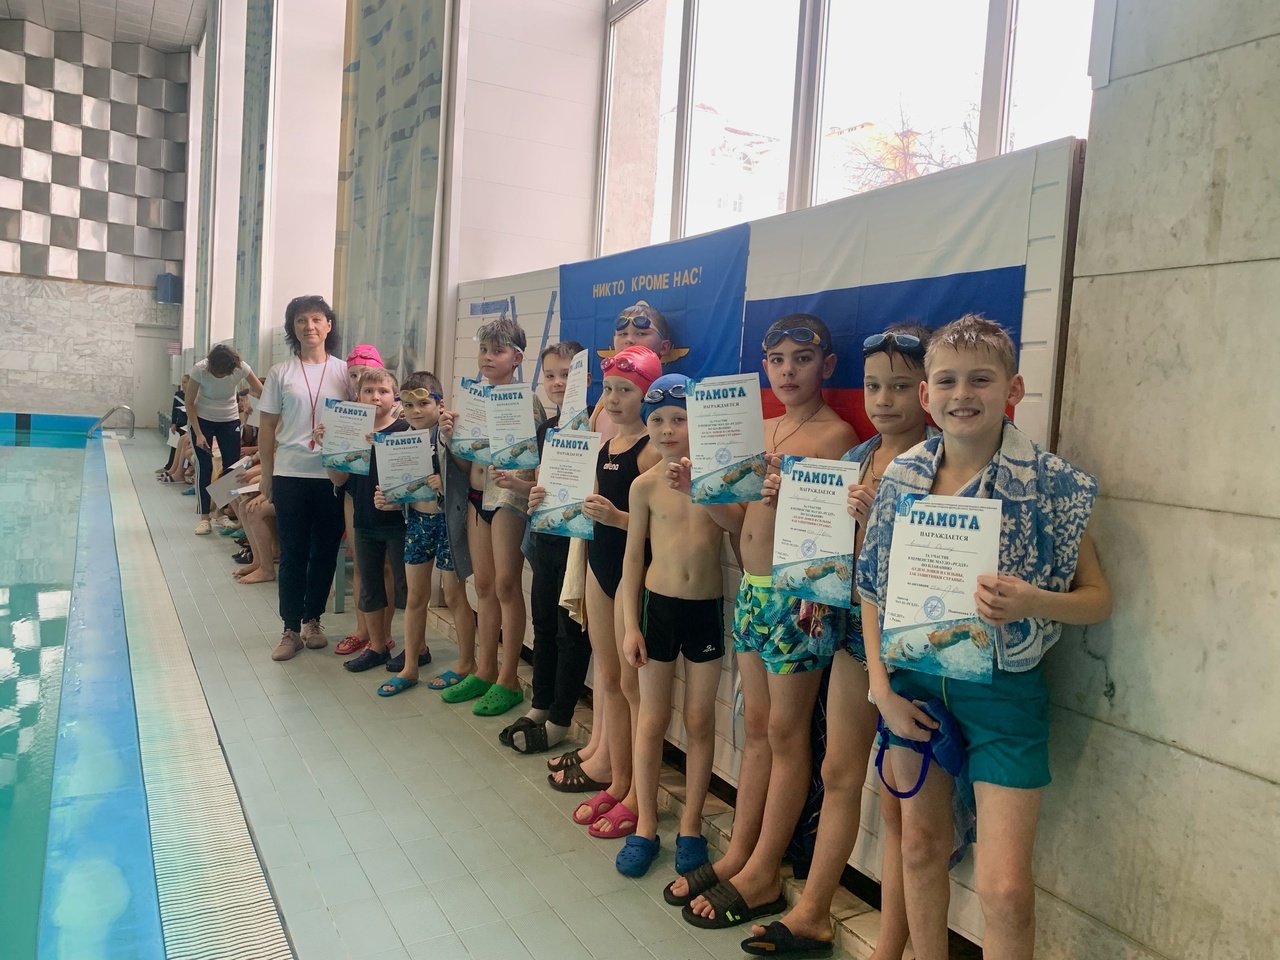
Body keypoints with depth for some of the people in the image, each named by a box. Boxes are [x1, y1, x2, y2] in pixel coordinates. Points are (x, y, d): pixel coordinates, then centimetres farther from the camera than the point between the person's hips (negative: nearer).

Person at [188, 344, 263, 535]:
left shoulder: (241, 368, -23)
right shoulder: (200, 370, -24)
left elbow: (262, 393, -15)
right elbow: (190, 403, -14)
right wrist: (198, 434, -18)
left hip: (229, 420, 2)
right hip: (203, 420, -1)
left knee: (232, 468, -3)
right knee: (204, 468, -3)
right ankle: (205, 517, 4)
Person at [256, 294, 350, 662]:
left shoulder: (344, 371, 3)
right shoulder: (281, 373, 3)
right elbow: (267, 426, 6)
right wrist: (266, 474, 5)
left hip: (332, 475, 0)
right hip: (290, 474, 0)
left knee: (325, 552, 9)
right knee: (292, 553, 4)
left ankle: (312, 619, 26)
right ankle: (291, 629, 14)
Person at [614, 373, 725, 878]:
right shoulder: (646, 485, -4)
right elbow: (633, 558, 1)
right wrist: (630, 625, -1)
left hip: (708, 607, 0)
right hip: (658, 605, 1)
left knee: (700, 720, 10)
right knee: (653, 719, 10)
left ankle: (691, 825, 26)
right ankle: (645, 825, 25)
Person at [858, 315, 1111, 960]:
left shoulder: (1050, 483, -11)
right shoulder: (902, 477, -2)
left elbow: (1098, 599, -5)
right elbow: (873, 590, 4)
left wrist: (1033, 603, -25)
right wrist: (881, 688, -3)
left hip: (1004, 691, -3)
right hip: (913, 684, 4)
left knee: (1005, 888, -3)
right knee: (921, 844, 18)